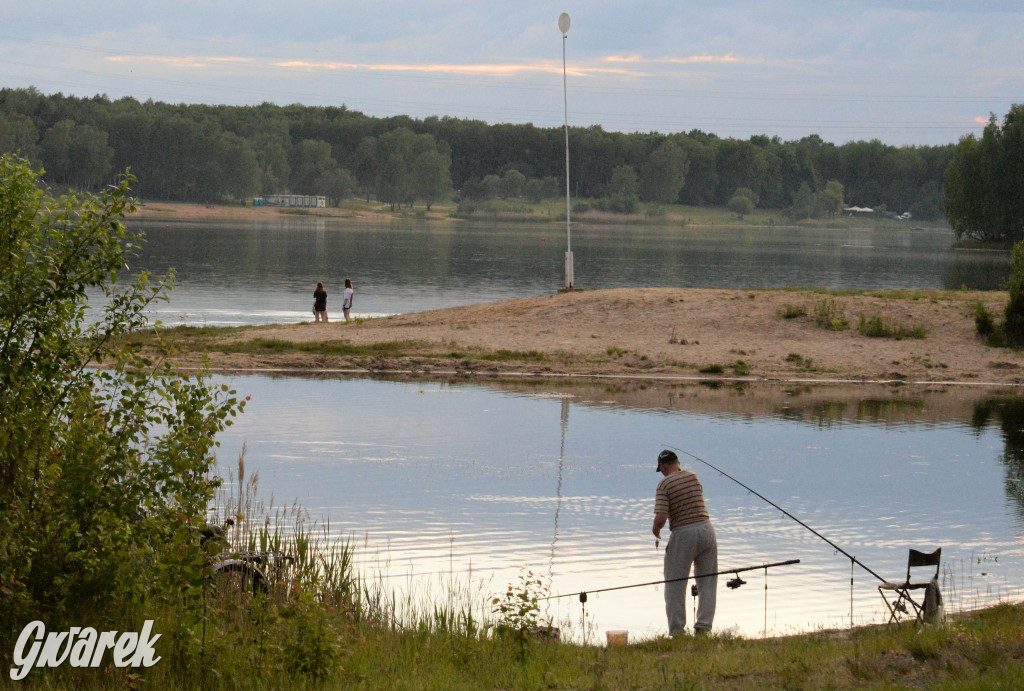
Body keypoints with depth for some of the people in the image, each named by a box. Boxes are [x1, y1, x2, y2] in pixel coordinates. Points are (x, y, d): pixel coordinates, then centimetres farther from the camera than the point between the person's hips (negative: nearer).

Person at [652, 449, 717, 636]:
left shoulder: (664, 484, -9)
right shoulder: (693, 476, 7)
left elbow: (661, 518, -16)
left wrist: (656, 532, 3)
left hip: (683, 534, -5)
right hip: (706, 528, 5)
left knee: (675, 585, 6)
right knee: (707, 582, 14)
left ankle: (677, 631, 6)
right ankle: (703, 626, 10)